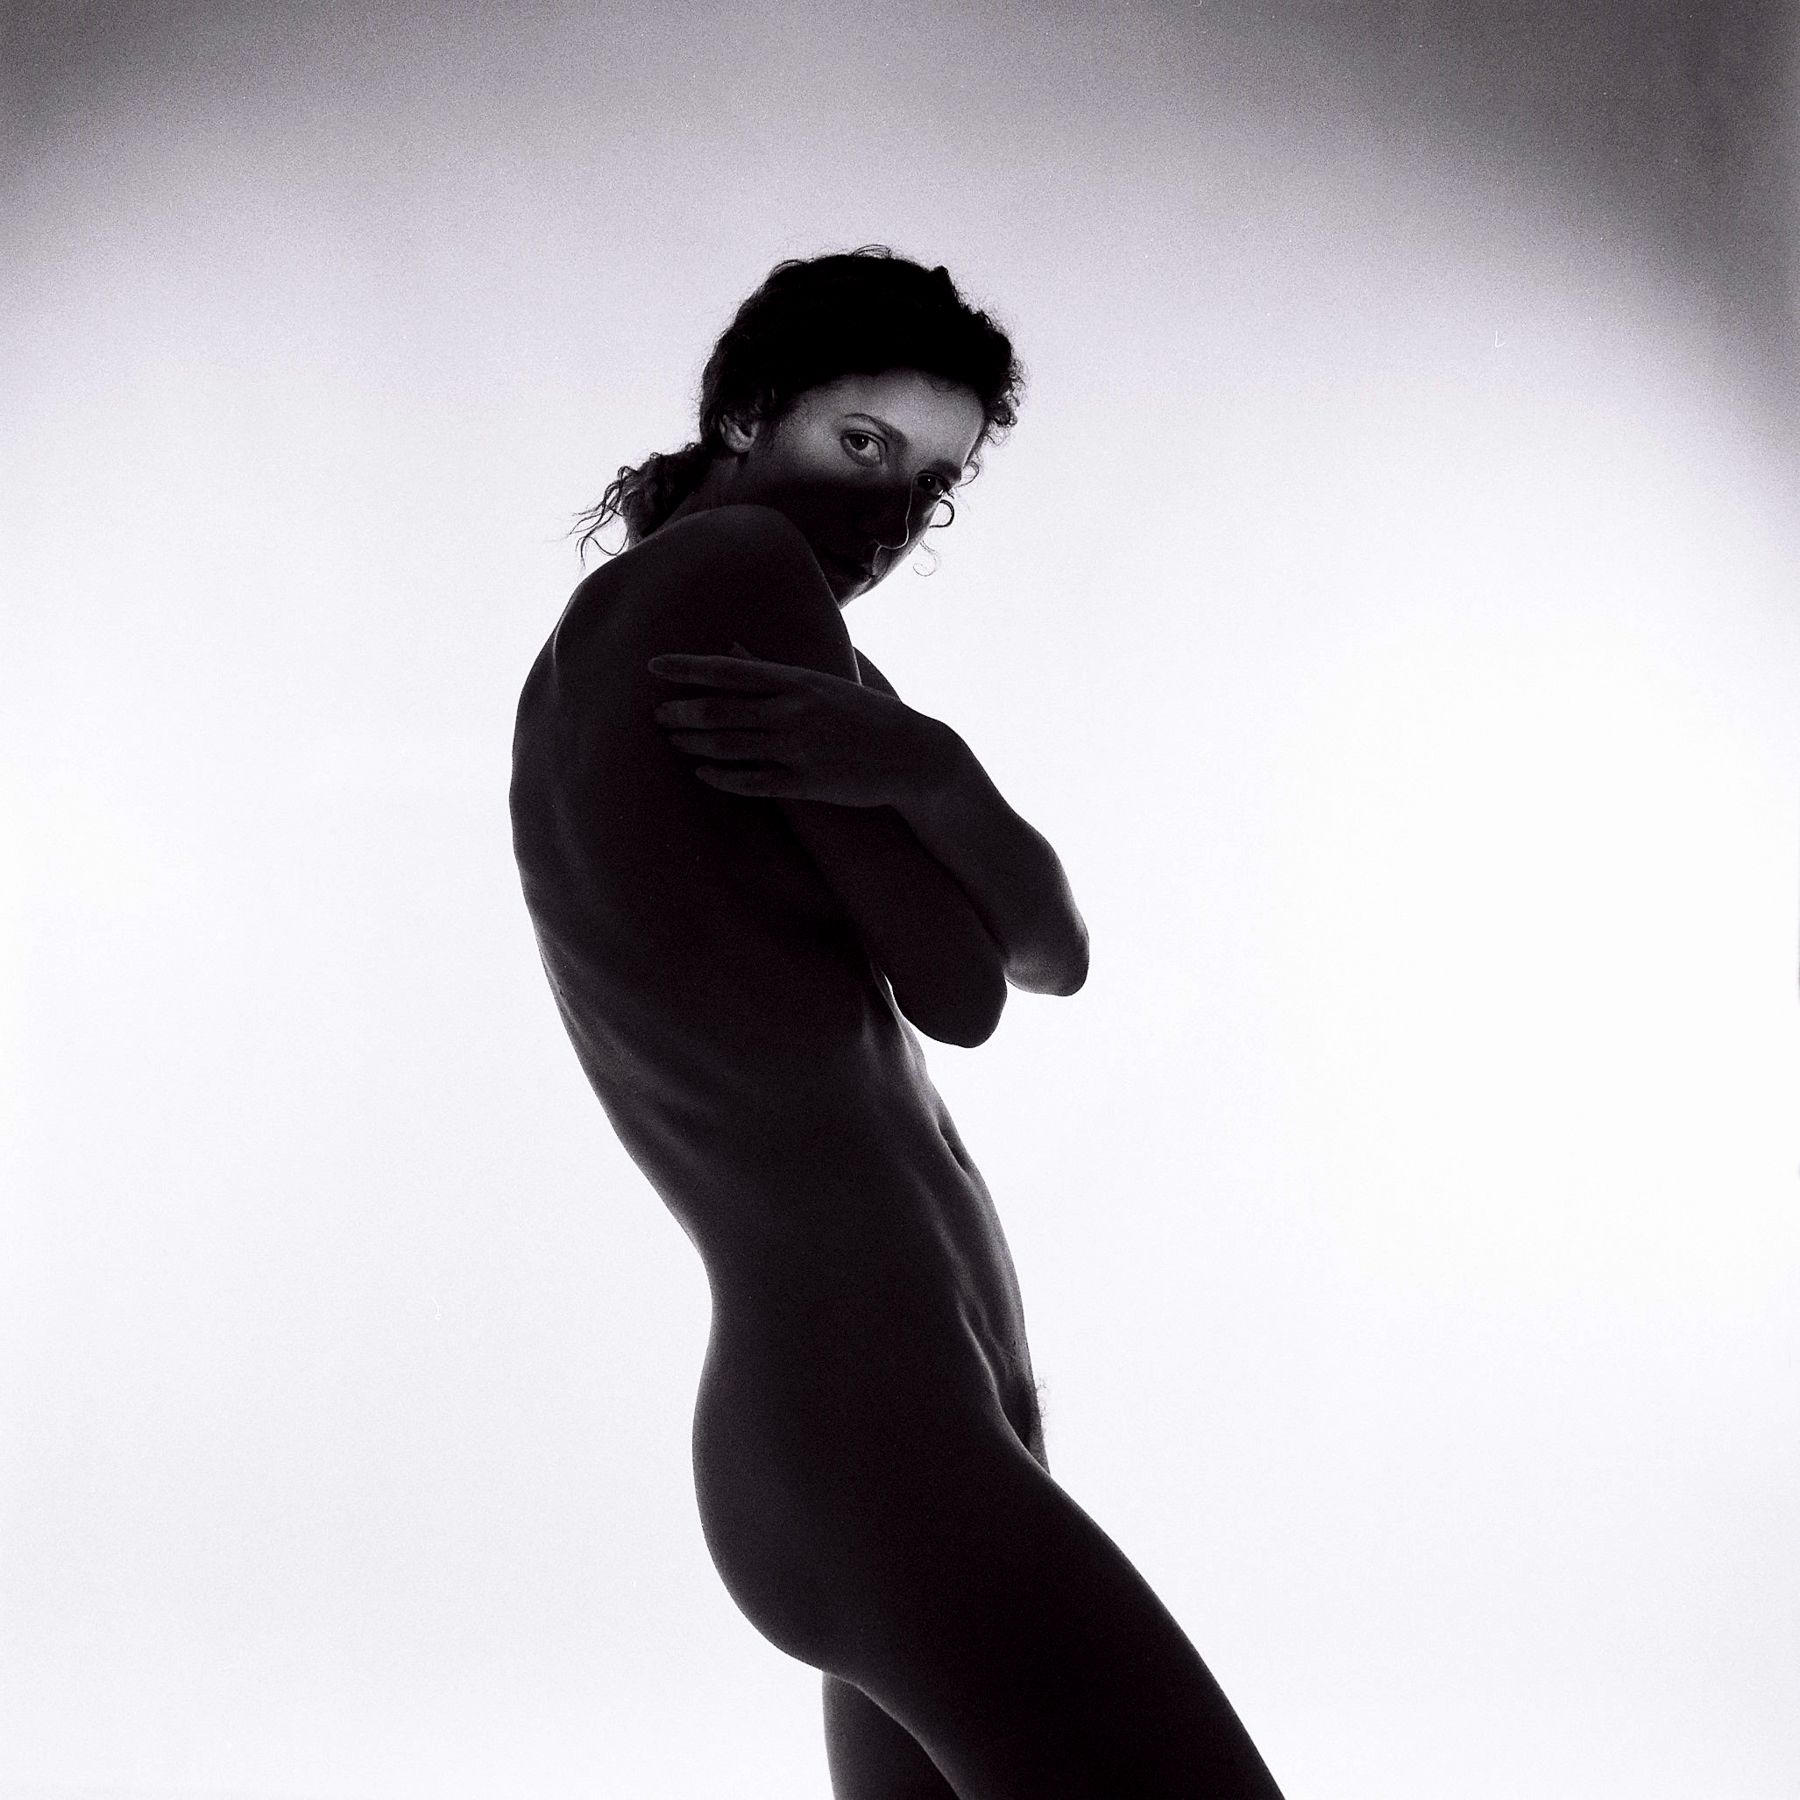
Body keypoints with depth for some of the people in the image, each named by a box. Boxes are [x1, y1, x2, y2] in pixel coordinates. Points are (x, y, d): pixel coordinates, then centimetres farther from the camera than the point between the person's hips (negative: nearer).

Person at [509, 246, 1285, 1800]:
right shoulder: (742, 563, -7)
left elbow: (1054, 950, 10)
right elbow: (961, 991, -11)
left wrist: (916, 766, -12)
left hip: (823, 1426, 11)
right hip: (891, 1448, -11)